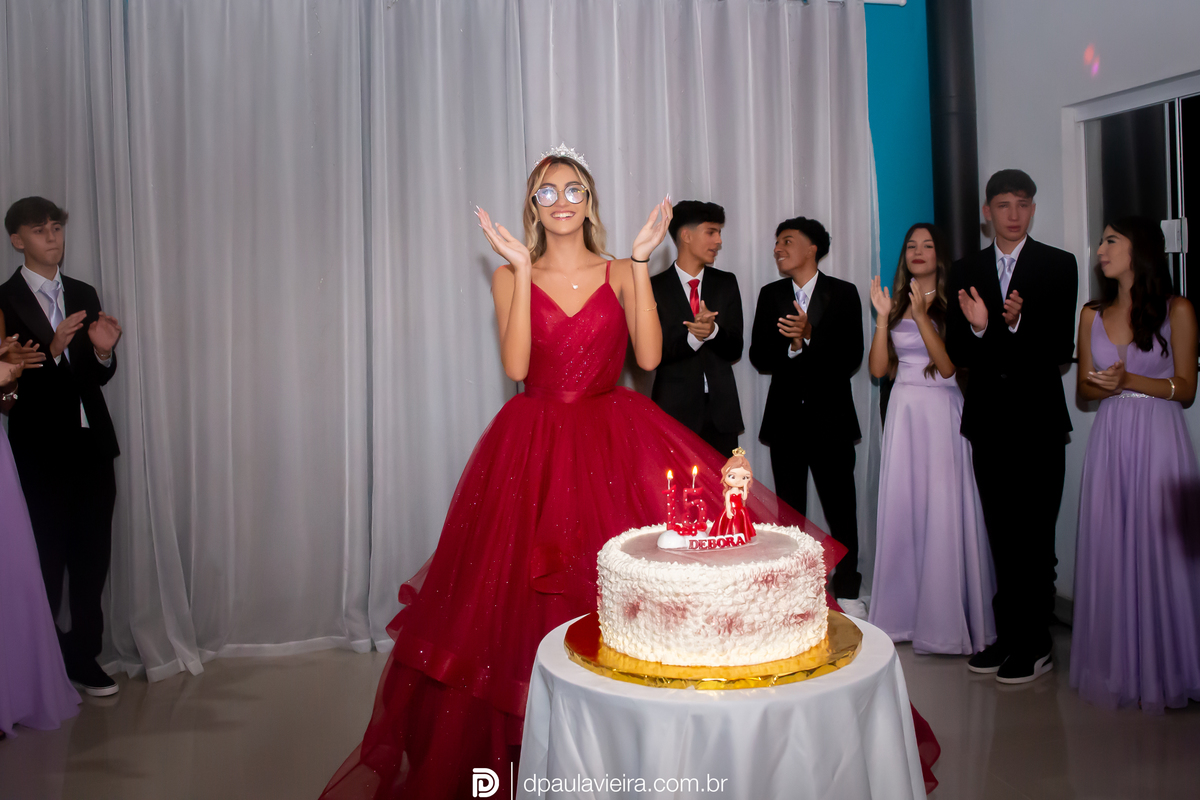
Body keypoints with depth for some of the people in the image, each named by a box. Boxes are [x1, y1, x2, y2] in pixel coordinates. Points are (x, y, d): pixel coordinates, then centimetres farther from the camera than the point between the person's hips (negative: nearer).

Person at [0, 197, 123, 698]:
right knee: (46, 563, 1)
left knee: (93, 560, 8)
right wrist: (52, 350, -24)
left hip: (92, 447, 5)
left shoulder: (84, 295, 12)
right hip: (42, 453, -5)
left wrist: (103, 351, -7)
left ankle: (83, 654, 21)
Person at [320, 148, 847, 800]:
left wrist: (641, 263, -7)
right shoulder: (511, 276, 6)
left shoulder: (620, 274, 8)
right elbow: (515, 367, -9)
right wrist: (523, 269, -10)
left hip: (615, 442, 1)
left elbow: (648, 356, -7)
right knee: (528, 592, -2)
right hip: (534, 448, 0)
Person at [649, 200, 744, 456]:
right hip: (675, 409, -3)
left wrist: (714, 330, -17)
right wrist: (692, 337, -24)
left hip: (721, 409, 3)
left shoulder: (726, 283, 9)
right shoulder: (655, 287, -1)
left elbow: (735, 350, 4)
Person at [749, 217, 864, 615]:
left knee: (841, 509, 2)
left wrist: (809, 337, -20)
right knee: (789, 511, 9)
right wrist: (792, 347, -16)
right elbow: (759, 358, 2)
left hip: (831, 418, -2)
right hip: (785, 418, 3)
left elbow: (851, 359, -9)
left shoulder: (843, 294, -1)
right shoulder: (770, 295, 8)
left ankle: (847, 591, 16)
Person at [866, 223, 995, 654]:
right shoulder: (897, 303, 13)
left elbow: (949, 365, -11)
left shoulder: (951, 303, 0)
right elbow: (878, 368, 6)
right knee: (901, 509, 5)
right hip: (903, 412, 5)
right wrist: (883, 317, -3)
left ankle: (945, 619, 7)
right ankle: (904, 611, 17)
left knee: (942, 511, -4)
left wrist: (921, 315, -15)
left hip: (941, 412, -4)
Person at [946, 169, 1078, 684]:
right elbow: (956, 356, 5)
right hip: (988, 420, 3)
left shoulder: (1058, 266, 1)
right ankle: (1007, 635, 21)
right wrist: (976, 328, -15)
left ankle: (1034, 645, 12)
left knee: (1034, 536, 0)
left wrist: (1020, 323, -22)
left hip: (1037, 419, -3)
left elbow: (1063, 348, -6)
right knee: (1001, 535, 11)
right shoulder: (966, 272, 9)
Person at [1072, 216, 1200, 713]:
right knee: (1111, 554, 4)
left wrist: (1130, 380, -16)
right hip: (1110, 442, 3)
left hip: (1159, 441, -3)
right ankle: (1117, 667, 14)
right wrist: (1105, 387, -10)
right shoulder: (1092, 315, 10)